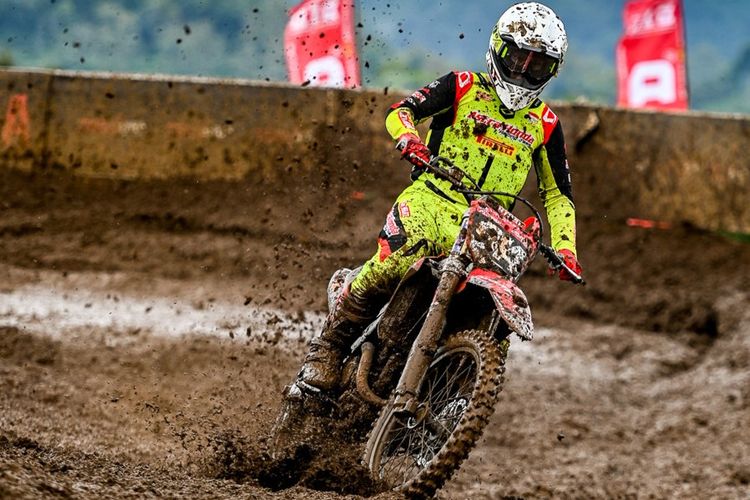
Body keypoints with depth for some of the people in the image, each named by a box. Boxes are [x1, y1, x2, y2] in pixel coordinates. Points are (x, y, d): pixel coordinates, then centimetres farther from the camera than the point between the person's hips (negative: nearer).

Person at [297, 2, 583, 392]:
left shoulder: (545, 124, 16)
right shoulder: (464, 87, 8)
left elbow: (558, 195, 19)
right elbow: (399, 111, -2)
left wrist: (566, 249, 3)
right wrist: (408, 137, -27)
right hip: (432, 197, -3)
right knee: (397, 259, -35)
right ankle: (328, 347, -21)